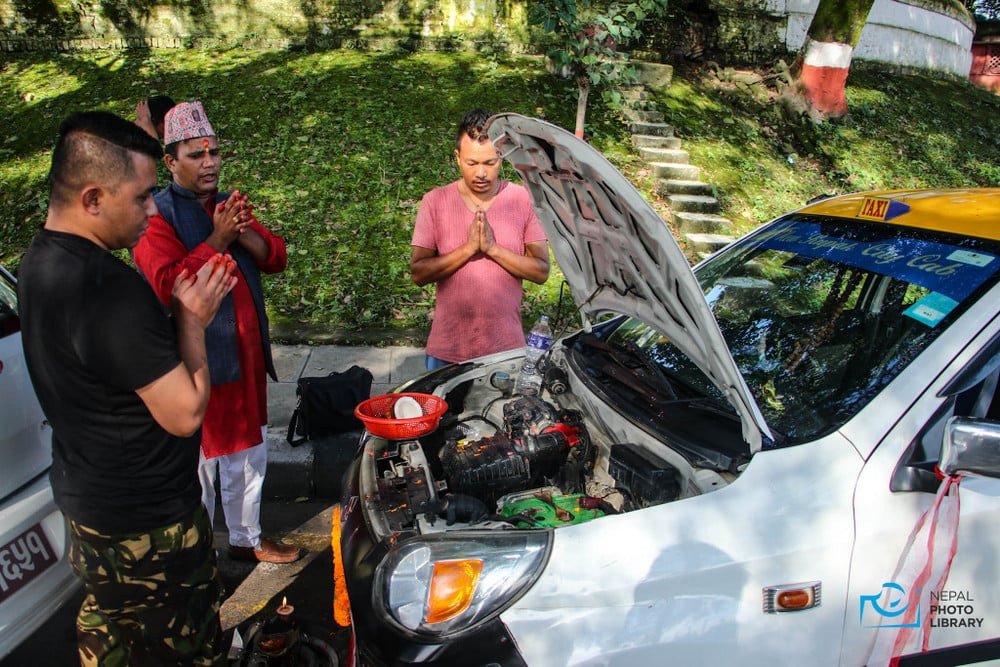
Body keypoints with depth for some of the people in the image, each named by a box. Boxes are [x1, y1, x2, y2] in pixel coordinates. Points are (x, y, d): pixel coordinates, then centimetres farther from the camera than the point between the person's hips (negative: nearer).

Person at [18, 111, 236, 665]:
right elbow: (186, 413, -27)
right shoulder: (111, 287, -31)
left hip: (84, 493, 10)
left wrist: (178, 304, -1)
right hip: (146, 521, -9)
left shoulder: (38, 262, 2)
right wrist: (192, 318, -15)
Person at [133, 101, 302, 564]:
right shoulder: (157, 217, -10)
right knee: (200, 461, 2)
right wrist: (217, 240, -22)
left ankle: (246, 539, 36)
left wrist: (244, 233, -12)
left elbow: (276, 258, 6)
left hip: (246, 352, 8)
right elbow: (168, 285, -23)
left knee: (249, 452, 18)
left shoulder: (229, 206, 13)